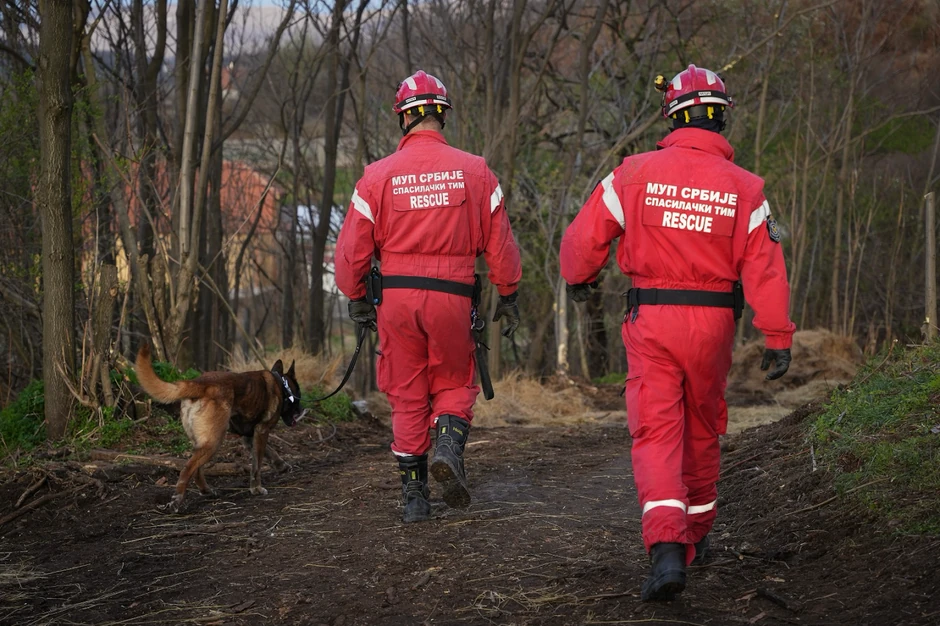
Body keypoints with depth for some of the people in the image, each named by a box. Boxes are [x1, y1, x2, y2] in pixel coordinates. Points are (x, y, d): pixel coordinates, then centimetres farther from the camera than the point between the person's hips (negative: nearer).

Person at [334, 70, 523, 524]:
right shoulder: (474, 171, 0)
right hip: (453, 298, 0)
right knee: (455, 384, 17)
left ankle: (414, 496, 12)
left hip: (396, 298, 0)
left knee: (407, 397, 11)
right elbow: (499, 241, 3)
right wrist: (508, 295, 14)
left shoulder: (379, 175, -3)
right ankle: (449, 448, -12)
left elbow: (353, 248, -1)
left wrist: (356, 298, 14)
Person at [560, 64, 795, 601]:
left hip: (651, 320, -2)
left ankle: (667, 549, -23)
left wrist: (579, 279, 21)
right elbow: (765, 269, -7)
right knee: (702, 431, 19)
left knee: (657, 435, -4)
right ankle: (696, 535, 36)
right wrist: (778, 338, -2)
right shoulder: (744, 188, -3)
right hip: (714, 323, 2)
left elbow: (583, 239, 1)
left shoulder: (635, 174, -5)